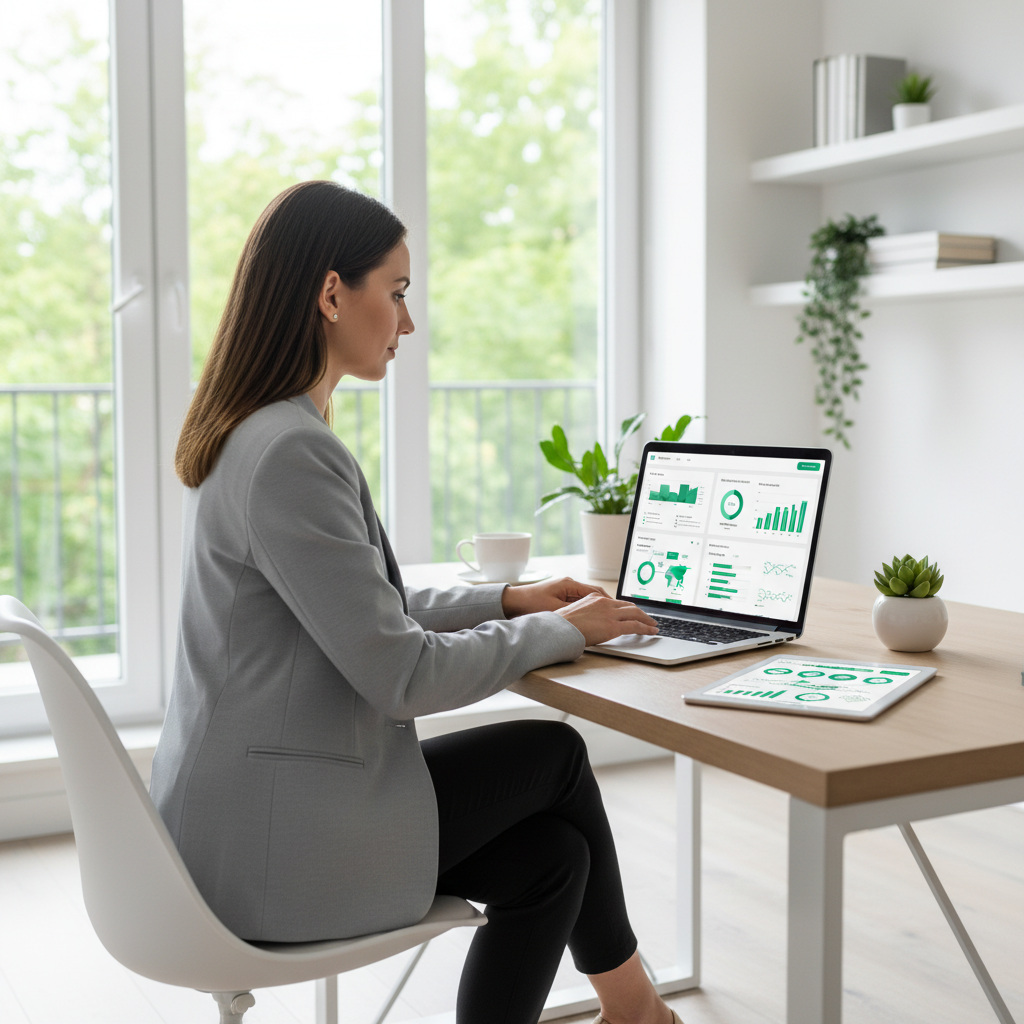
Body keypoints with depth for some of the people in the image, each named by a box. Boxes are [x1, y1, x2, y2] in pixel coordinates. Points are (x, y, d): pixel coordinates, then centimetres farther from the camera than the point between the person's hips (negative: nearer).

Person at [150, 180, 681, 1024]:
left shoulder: (248, 436, 10)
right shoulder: (292, 453, -23)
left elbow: (362, 612, 19)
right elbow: (399, 675, -22)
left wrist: (504, 601, 11)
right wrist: (561, 632, -7)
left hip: (240, 817, 9)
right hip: (278, 841, -9)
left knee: (549, 854, 8)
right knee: (555, 753, 7)